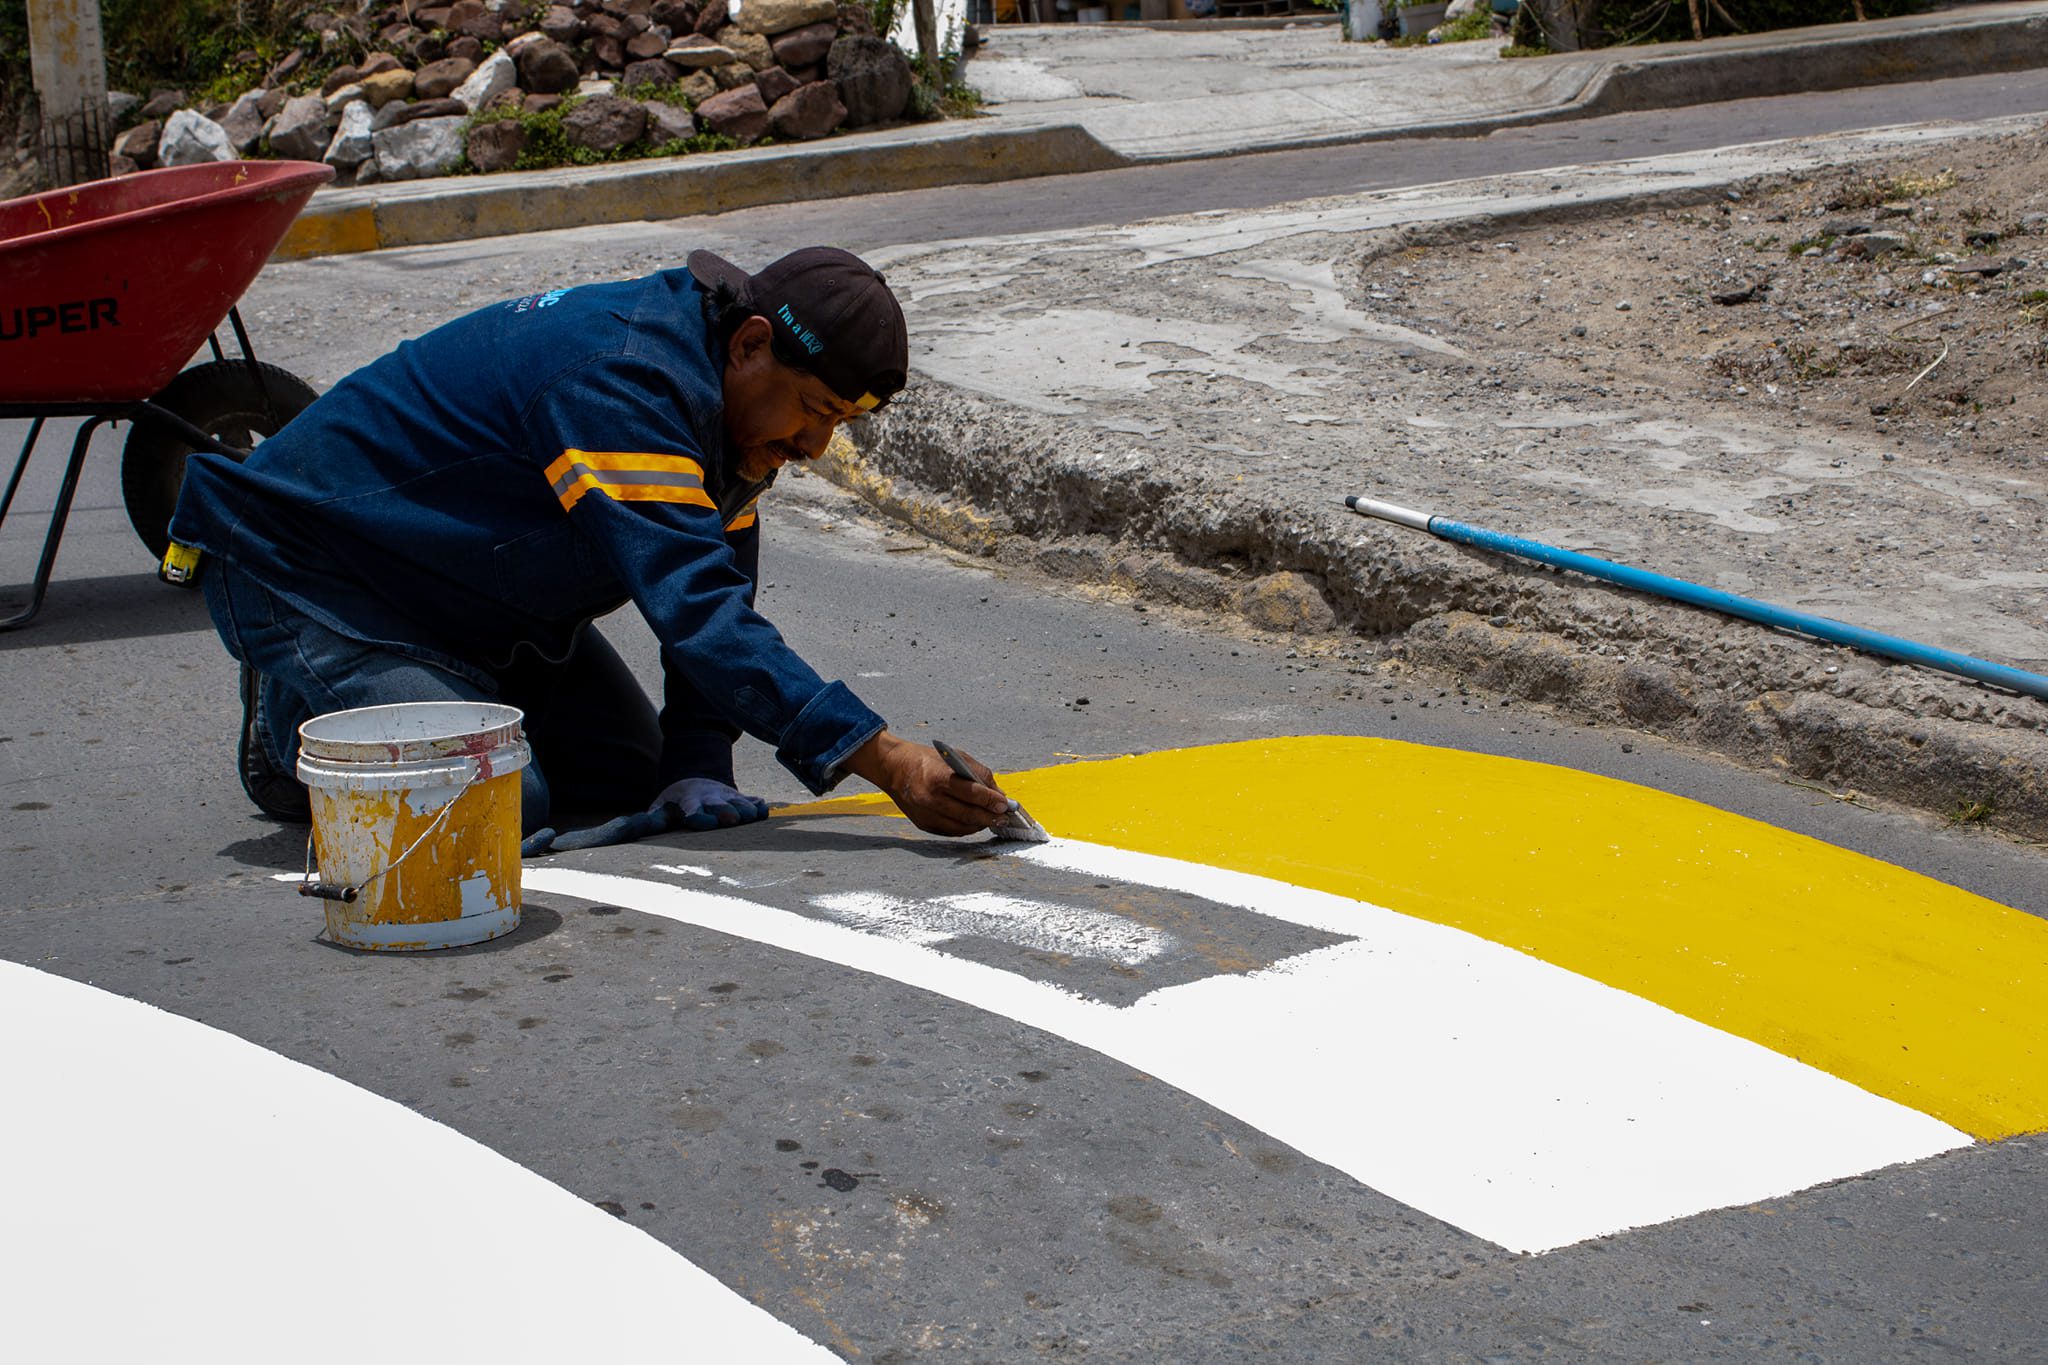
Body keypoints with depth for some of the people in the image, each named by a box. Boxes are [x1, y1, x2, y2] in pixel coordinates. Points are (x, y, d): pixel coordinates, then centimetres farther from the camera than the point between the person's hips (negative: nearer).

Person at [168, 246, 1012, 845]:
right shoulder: (624, 382, -35)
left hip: (490, 596, 9)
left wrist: (698, 767, -15)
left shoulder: (726, 395, -5)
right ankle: (293, 721, 4)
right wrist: (888, 763, -46)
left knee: (630, 781, 3)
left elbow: (715, 589, 0)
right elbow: (699, 615, -42)